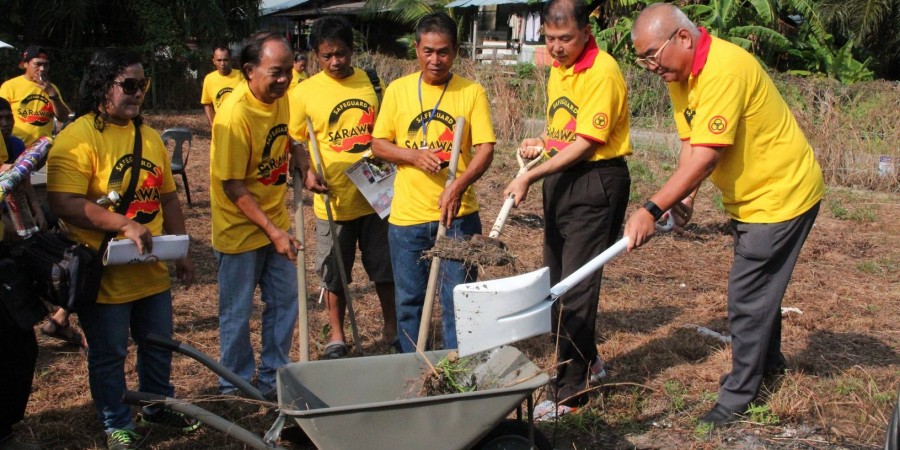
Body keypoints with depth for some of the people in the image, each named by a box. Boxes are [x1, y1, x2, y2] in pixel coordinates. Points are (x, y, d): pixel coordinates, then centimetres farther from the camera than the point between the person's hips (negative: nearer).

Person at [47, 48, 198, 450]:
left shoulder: (149, 136, 9)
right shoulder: (77, 138, -15)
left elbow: (167, 197, 14)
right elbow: (64, 204, -25)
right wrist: (124, 225, -30)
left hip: (153, 272, 7)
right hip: (105, 277, -6)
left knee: (158, 347, 20)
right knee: (109, 356, 10)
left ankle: (158, 406, 41)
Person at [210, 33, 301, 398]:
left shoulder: (280, 97, -3)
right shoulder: (235, 114, -25)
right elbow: (232, 186, -23)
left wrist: (305, 169, 3)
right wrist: (273, 232, -25)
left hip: (276, 221, 7)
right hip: (240, 228, -7)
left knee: (284, 302, 14)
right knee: (237, 313, 7)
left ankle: (273, 377, 31)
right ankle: (235, 388, 25)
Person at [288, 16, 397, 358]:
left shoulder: (372, 82, 1)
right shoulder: (304, 93, -4)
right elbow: (296, 143, 1)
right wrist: (307, 172, -17)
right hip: (334, 199, -1)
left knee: (386, 267, 12)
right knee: (335, 273, 12)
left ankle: (392, 329, 30)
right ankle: (337, 336, 28)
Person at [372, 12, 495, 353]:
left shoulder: (472, 92, -2)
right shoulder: (398, 90, 3)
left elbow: (485, 149, -9)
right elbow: (378, 145, 6)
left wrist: (458, 187, -26)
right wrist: (414, 155, -14)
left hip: (458, 215, -2)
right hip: (407, 216, 2)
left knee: (458, 299, 4)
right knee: (409, 300, 12)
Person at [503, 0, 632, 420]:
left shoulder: (602, 72, -16)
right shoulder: (558, 69, 11)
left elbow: (586, 144, -21)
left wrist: (530, 177, -23)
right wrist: (541, 142, 6)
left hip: (597, 180, -9)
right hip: (559, 177, 9)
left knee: (576, 286, -6)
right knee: (556, 280, 15)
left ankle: (570, 392, 2)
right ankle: (587, 361, 33)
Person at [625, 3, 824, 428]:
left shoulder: (724, 70, -30)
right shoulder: (679, 75, -1)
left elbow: (707, 155, -35)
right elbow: (690, 144, 0)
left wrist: (651, 209, -37)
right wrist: (684, 197, -16)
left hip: (782, 194, -9)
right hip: (751, 197, 10)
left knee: (747, 295, -4)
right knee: (758, 286, 23)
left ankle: (739, 393, 10)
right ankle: (769, 363, 43)